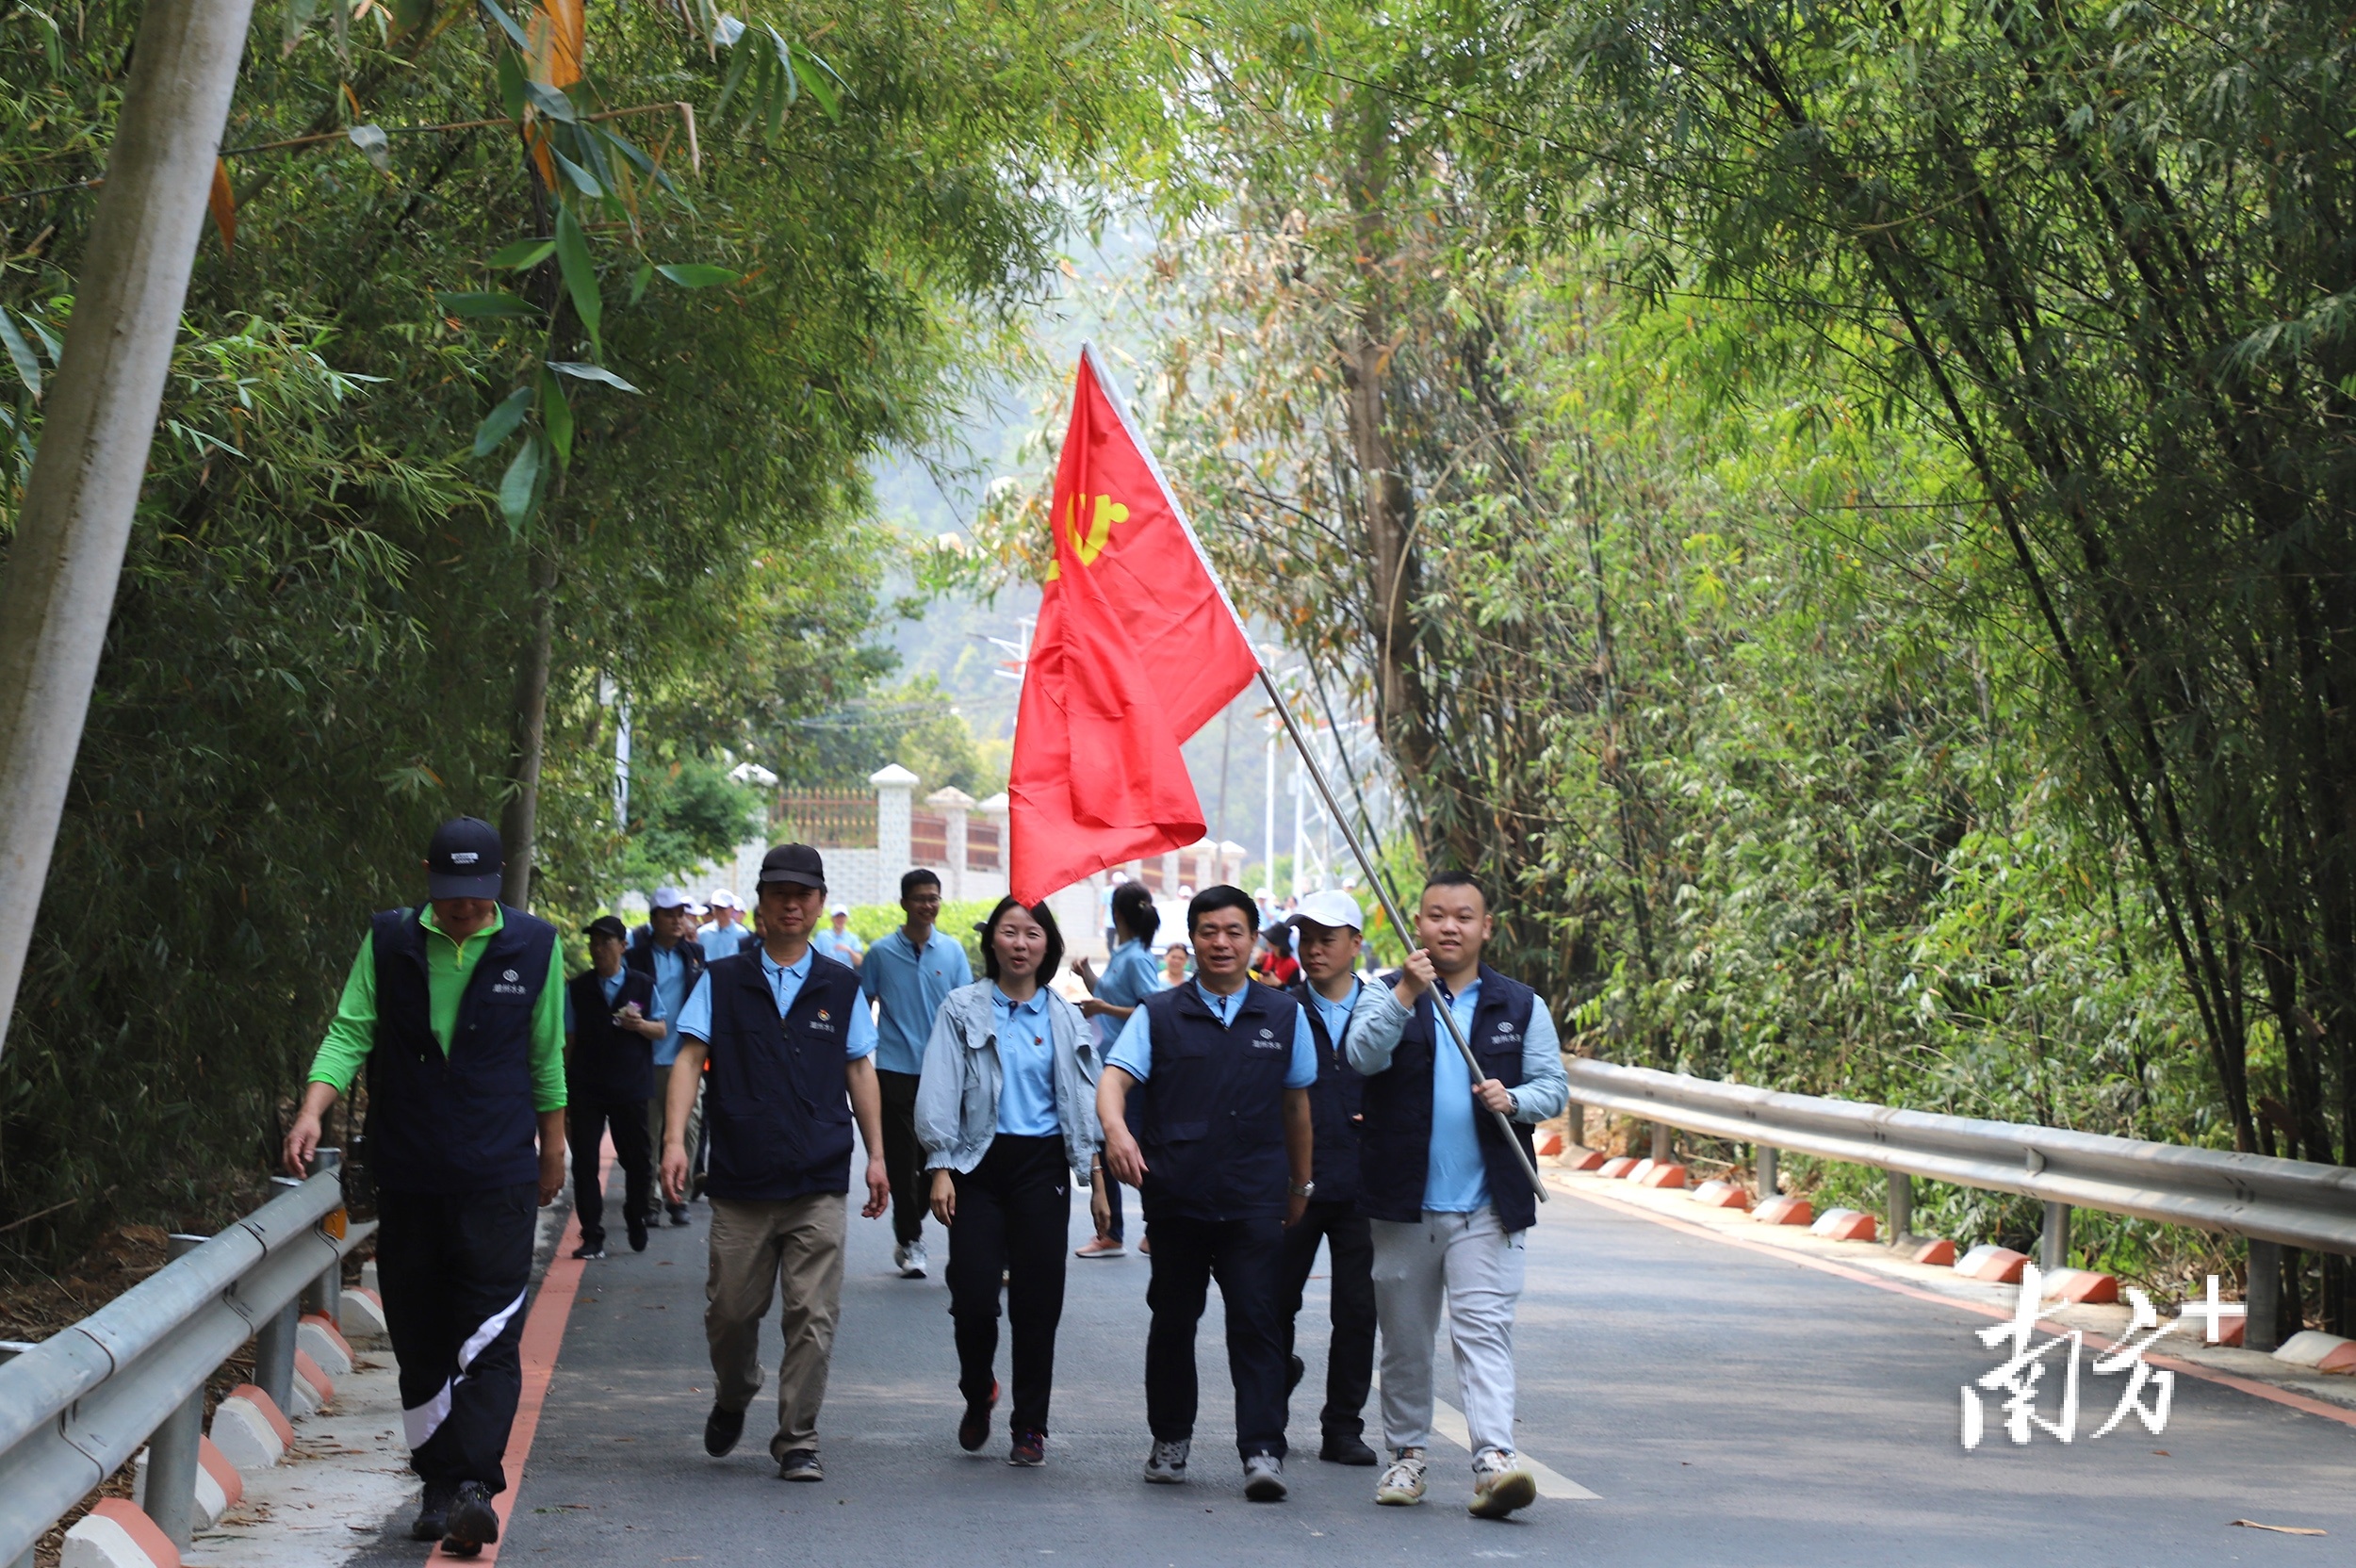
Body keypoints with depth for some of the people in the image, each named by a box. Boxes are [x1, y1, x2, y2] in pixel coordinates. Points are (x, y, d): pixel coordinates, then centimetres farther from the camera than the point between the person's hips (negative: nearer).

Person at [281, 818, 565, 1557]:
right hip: (408, 1176, 2)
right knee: (418, 1338, 7)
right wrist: (312, 1110, -16)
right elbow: (350, 1033, 0)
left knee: (490, 1336, -11)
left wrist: (552, 1150, 16)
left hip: (500, 1176, -2)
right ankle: (438, 1485, 16)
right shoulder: (387, 943, 3)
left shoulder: (533, 947, 2)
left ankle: (475, 1483, -15)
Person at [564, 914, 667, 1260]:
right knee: (585, 1161, -3)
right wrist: (562, 1092, 4)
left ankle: (636, 1223, 29)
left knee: (637, 1160, 7)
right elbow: (568, 1040, 6)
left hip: (630, 1089, 0)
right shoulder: (576, 989, 7)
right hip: (585, 1089, 0)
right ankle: (592, 1237, 1)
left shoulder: (642, 986, 7)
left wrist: (640, 1025, -13)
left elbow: (662, 1030, 10)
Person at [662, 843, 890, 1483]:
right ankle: (732, 1401, 35)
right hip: (741, 1180, 0)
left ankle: (798, 1442, 6)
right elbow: (690, 1057, 0)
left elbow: (860, 1070, 14)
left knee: (812, 1317, -3)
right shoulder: (723, 981, 6)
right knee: (730, 1310, 7)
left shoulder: (841, 987, 10)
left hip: (819, 1184, 0)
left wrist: (876, 1155, 9)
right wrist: (674, 1139, -13)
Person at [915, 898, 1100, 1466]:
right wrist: (941, 1168, -7)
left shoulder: (1066, 1019, 10)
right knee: (973, 1294, -8)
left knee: (1037, 1300, 0)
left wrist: (1096, 1170, 3)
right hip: (979, 1163, -1)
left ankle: (1030, 1425, 12)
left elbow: (1087, 1099, 12)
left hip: (1042, 1165, 1)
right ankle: (977, 1397, 20)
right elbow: (940, 1093, 1)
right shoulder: (962, 1009, 4)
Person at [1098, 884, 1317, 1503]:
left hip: (1256, 1198, 0)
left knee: (1256, 1321, -8)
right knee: (1173, 1319, 10)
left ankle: (1263, 1452, -8)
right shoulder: (1159, 1015, 6)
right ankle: (1170, 1440, 25)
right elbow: (1113, 1080, -7)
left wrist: (1301, 1184, 21)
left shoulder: (1284, 1016, 10)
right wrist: (1116, 1129, -29)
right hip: (1176, 1196, 1)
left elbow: (1296, 1103, 17)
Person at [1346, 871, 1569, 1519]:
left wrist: (1514, 1099, -13)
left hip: (1486, 1205, 0)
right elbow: (1364, 1056, -15)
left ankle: (1495, 1458, -18)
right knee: (1404, 1334, 10)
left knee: (1484, 1327, -11)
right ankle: (1407, 1452, 22)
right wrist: (1406, 995, -28)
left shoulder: (1522, 1006, 10)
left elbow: (1553, 1088, 7)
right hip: (1403, 1200, 1)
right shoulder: (1385, 995, 5)